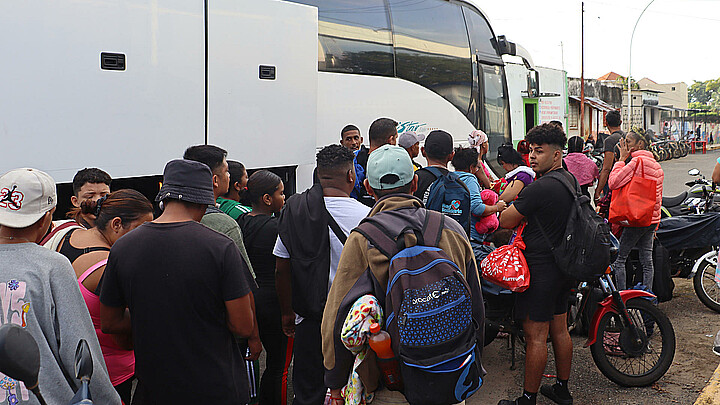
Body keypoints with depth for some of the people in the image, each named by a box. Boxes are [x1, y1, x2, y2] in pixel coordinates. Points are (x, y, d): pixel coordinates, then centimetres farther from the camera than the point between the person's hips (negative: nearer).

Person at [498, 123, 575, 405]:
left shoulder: (539, 188, -21)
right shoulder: (570, 179, 8)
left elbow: (505, 221, -15)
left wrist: (506, 201, 4)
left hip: (541, 268, -9)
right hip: (564, 265, 9)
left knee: (535, 337, -1)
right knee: (560, 330, 18)